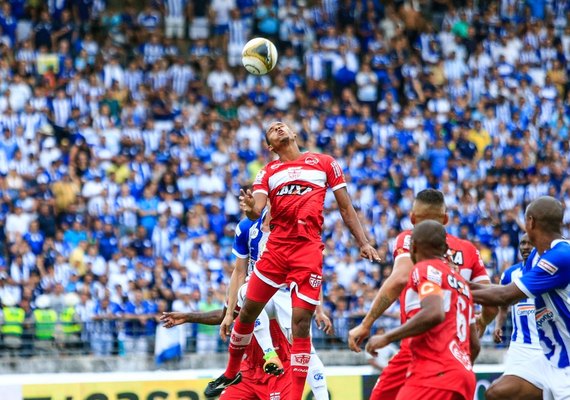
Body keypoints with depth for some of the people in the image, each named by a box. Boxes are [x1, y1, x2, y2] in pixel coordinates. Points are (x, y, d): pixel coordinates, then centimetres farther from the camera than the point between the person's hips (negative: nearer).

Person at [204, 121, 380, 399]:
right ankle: (231, 374, 29)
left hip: (309, 251, -3)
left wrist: (363, 242, 6)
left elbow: (345, 207, 13)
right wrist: (250, 208, -24)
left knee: (301, 323, -9)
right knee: (247, 312, 7)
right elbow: (257, 210, 0)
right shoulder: (268, 172, 15)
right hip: (276, 248, 3)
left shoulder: (324, 163, 10)